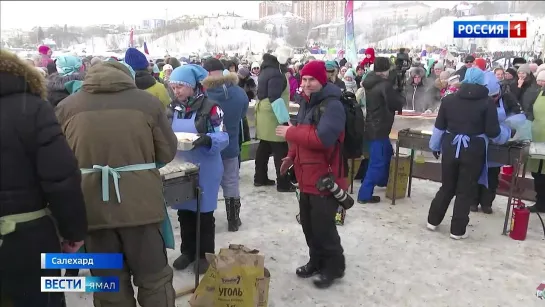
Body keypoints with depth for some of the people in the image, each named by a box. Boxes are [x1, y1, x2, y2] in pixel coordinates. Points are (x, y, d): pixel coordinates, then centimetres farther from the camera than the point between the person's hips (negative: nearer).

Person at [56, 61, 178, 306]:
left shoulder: (67, 106, 5)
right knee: (153, 277, 14)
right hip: (139, 203, -1)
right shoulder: (147, 101, 0)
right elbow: (167, 152, 4)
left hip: (91, 206, 2)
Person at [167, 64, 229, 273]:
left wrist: (207, 140, -32)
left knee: (204, 213, 6)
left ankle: (206, 255, 22)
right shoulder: (173, 108, 7)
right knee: (184, 212, 15)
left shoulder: (209, 107, -12)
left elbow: (223, 137, -13)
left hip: (205, 170, -5)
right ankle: (188, 251, 32)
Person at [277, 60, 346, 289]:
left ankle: (334, 267, 21)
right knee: (308, 224, 18)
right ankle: (317, 261, 36)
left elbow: (321, 138, -31)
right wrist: (292, 156, 10)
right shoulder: (307, 103, 13)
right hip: (307, 176, 9)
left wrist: (290, 132, -20)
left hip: (326, 178, -9)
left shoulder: (332, 105, -18)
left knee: (323, 226, 0)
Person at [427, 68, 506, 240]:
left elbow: (439, 126, 4)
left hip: (450, 147, 3)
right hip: (473, 150, -3)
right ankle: (457, 230, 14)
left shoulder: (449, 99, 0)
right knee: (466, 190, 7)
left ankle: (433, 221, 25)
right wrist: (508, 131, 13)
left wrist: (435, 146, 16)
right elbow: (493, 132, -7)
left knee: (447, 187, 17)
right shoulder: (487, 102, -7)